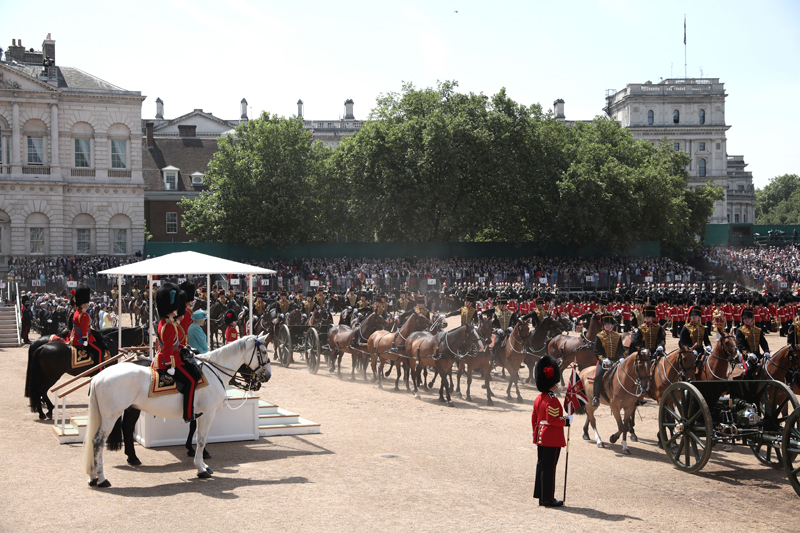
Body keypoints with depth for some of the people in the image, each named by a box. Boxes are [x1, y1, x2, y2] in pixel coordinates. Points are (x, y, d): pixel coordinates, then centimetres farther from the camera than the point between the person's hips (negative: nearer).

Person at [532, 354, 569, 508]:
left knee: (541, 466, 13)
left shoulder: (538, 399, 10)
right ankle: (548, 499, 2)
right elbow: (552, 420, -23)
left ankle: (541, 496, 21)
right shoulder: (552, 401, -18)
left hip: (541, 438, 9)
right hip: (552, 440, -9)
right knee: (549, 468, -3)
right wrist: (566, 421, -10)